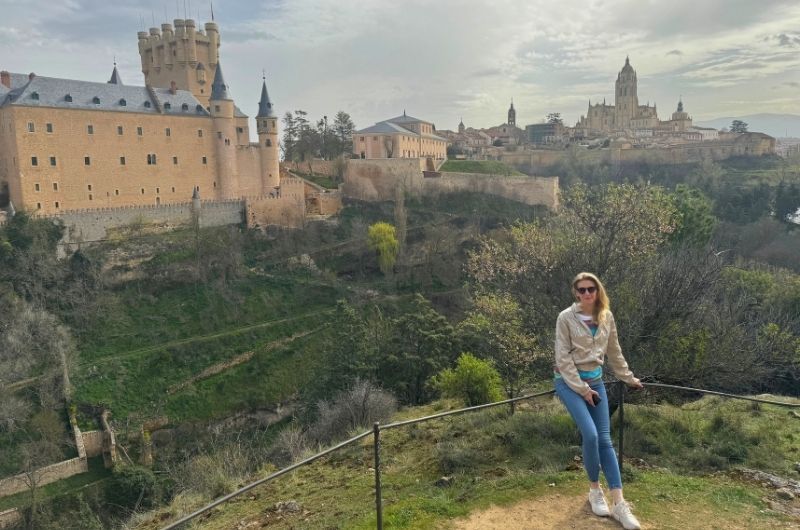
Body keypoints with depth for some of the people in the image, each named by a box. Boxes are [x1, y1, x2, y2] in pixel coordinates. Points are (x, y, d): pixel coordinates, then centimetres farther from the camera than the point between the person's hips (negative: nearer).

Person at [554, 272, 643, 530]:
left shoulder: (607, 317, 2)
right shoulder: (566, 318, -11)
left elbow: (614, 352, 16)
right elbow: (563, 358, -12)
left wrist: (628, 378, 22)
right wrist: (582, 389, -14)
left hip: (595, 381, 4)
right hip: (569, 382, -4)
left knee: (605, 439, 0)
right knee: (590, 435, -16)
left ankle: (619, 504, 3)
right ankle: (595, 490, 8)